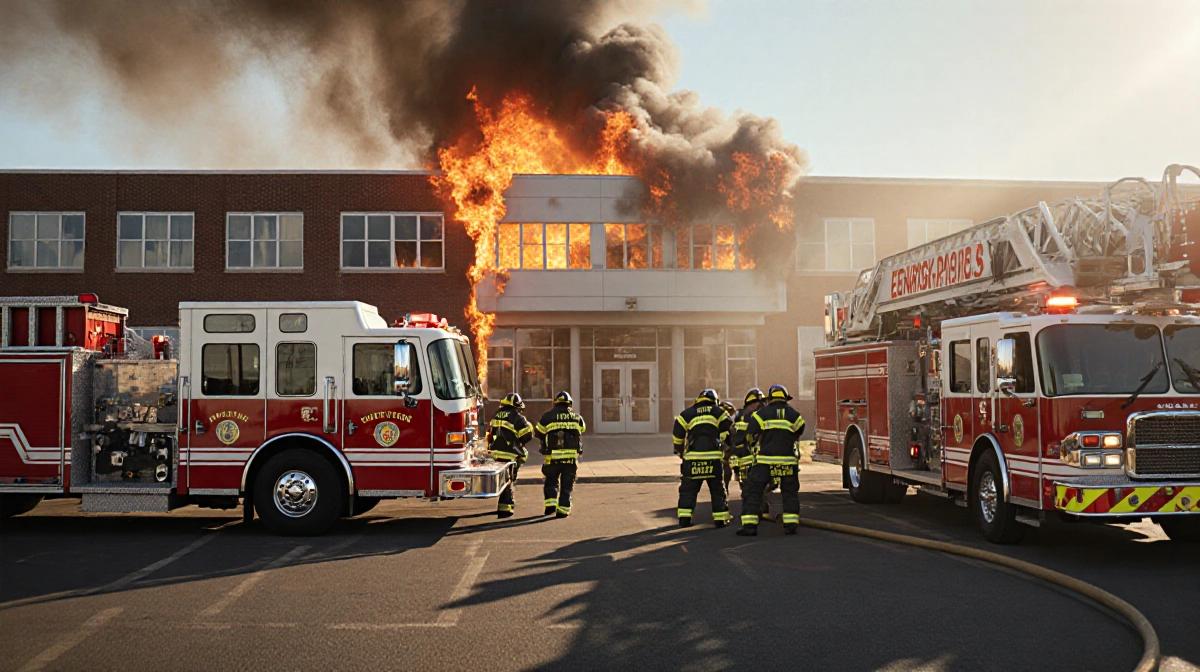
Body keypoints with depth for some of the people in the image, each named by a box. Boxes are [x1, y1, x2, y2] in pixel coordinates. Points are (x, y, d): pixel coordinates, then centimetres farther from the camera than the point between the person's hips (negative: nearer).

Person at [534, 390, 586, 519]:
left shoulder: (548, 416, -2)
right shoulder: (576, 417, 4)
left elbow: (538, 433, 5)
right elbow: (582, 430, 20)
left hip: (553, 456, -1)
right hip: (571, 456, 1)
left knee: (551, 481, 16)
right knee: (567, 485, 9)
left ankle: (550, 504, 2)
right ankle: (563, 510, 6)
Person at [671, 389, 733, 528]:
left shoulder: (687, 413, 9)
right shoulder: (718, 412, 7)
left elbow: (677, 435, 10)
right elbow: (730, 430, -3)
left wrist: (679, 451, 24)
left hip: (692, 458, 1)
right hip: (714, 457, 0)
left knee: (688, 490, 9)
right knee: (718, 490, 10)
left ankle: (684, 519, 6)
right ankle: (720, 519, 10)